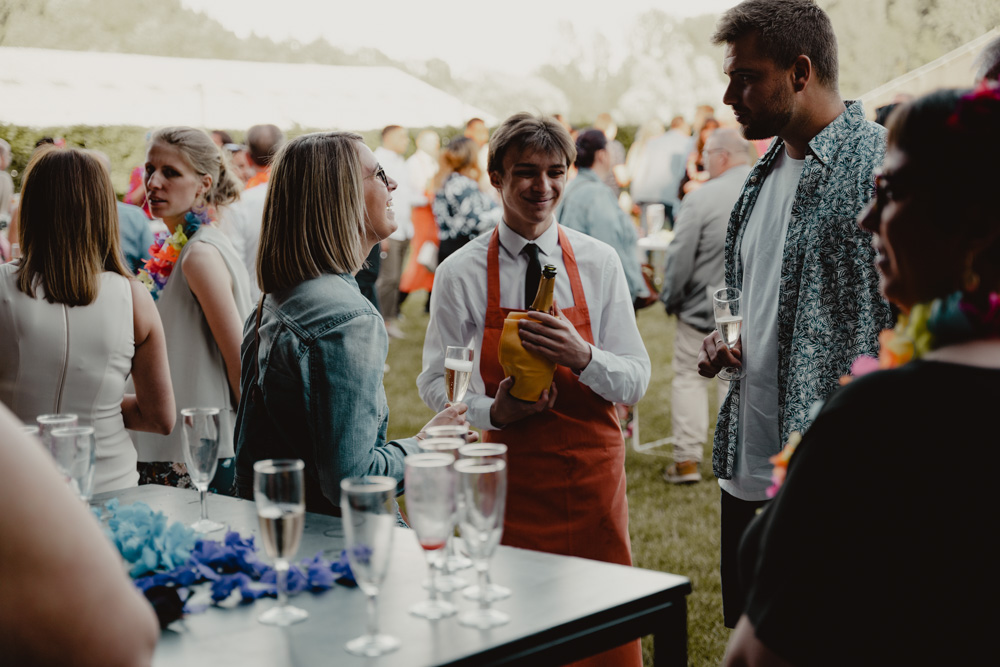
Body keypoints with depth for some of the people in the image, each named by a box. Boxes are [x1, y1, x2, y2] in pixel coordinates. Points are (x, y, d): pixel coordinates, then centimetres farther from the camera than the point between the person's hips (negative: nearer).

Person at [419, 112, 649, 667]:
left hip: (592, 473, 1)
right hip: (506, 473, -1)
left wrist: (582, 356, -20)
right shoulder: (460, 274, -3)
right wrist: (492, 412, -17)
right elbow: (436, 383, 2)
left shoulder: (599, 263, 1)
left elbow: (635, 381, 0)